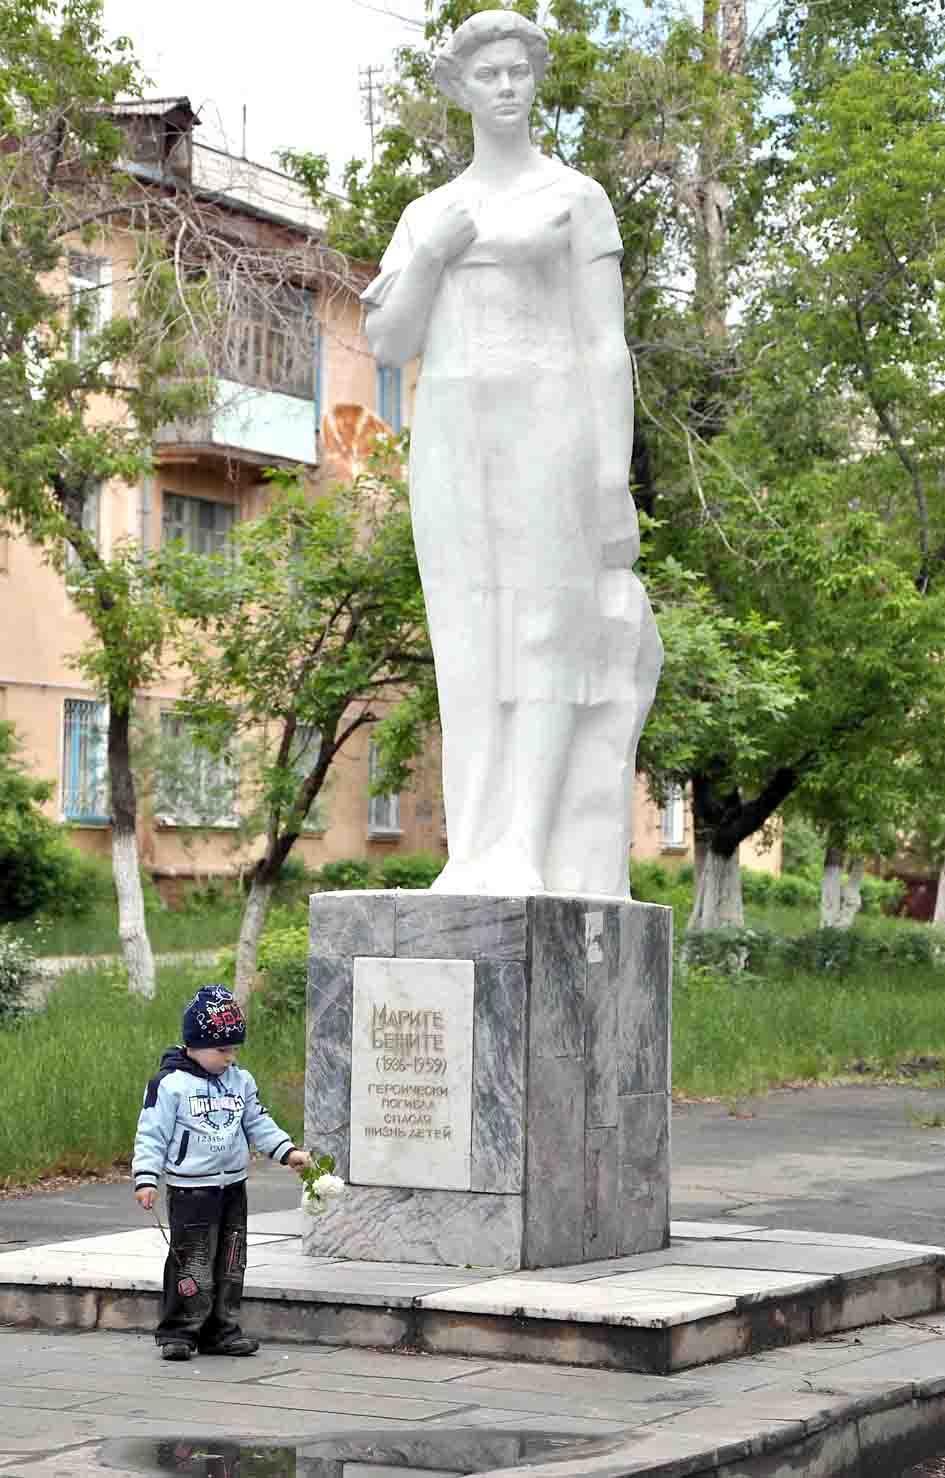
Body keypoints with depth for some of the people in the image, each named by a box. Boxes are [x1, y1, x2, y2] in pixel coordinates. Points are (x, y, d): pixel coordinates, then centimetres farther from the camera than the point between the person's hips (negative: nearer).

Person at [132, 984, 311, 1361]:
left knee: (230, 1264, 9)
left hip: (233, 1187, 6)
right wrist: (146, 1179, -17)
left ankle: (221, 1332, 17)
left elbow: (259, 1124, 15)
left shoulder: (241, 1082, 8)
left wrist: (288, 1151, 4)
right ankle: (178, 1334, 1)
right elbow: (152, 1135, -10)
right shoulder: (170, 1085, -10)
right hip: (191, 1188, -6)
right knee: (192, 1264, -7)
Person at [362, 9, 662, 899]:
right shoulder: (425, 216, 19)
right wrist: (433, 254, -6)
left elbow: (608, 347, 0)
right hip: (455, 442, 4)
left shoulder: (578, 197, 6)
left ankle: (527, 856, -17)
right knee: (473, 652, -2)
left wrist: (616, 482, -9)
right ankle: (481, 862, -3)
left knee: (546, 634, -12)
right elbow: (389, 346, 10)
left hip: (549, 433, -4)